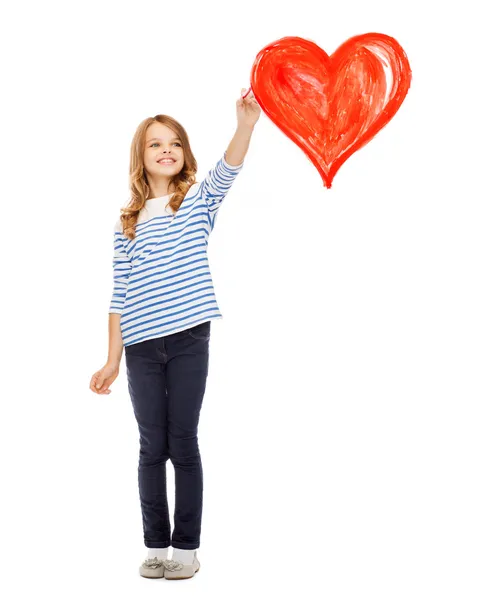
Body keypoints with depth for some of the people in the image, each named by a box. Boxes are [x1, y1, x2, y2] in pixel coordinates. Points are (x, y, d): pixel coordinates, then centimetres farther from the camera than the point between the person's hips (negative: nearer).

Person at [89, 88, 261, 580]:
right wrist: (112, 360, 6)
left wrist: (246, 123, -35)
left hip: (189, 340, -2)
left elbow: (227, 170, -17)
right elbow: (120, 295, 9)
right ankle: (155, 545, 20)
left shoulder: (199, 200, 5)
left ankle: (186, 547, 15)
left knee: (183, 444, 4)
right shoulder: (127, 222, 9)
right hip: (141, 347, 2)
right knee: (152, 447, 8)